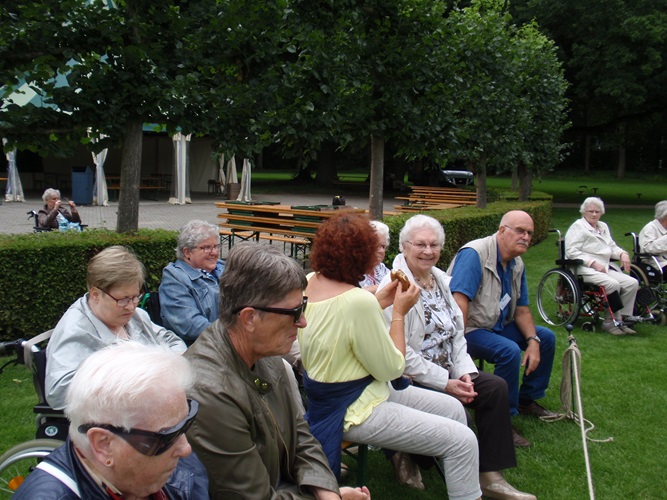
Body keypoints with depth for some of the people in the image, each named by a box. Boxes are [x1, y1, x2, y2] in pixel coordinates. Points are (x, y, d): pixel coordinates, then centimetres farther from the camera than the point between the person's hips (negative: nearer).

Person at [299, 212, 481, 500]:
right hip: (353, 412, -10)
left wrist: (378, 301, 7)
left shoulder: (309, 282, -3)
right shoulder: (358, 301, -30)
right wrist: (399, 312, -9)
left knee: (453, 408, 13)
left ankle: (407, 456, 23)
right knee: (464, 441, -7)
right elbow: (392, 369, -18)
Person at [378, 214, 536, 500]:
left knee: (496, 388, -8)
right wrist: (445, 382, -19)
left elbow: (456, 332, 11)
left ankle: (490, 477, -3)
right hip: (408, 379, -8)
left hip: (447, 370, 8)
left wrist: (464, 372, -6)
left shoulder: (440, 279, 9)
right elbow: (400, 353, -21)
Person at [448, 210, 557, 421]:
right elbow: (459, 302, -30)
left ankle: (527, 400, 22)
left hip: (498, 326, 10)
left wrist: (533, 340, -5)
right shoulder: (475, 254, -22)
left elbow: (522, 309, 11)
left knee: (546, 338, 8)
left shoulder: (517, 264, 7)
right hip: (471, 329, -10)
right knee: (509, 350, -31)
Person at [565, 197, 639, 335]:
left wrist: (623, 254, 1)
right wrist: (593, 263, -18)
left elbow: (612, 247, 26)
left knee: (632, 283, -12)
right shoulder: (578, 227, -2)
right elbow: (571, 251, -12)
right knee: (612, 284, -30)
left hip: (604, 268, 8)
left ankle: (621, 318, -9)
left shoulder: (603, 227, 23)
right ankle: (611, 320, -18)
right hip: (584, 269, -8)